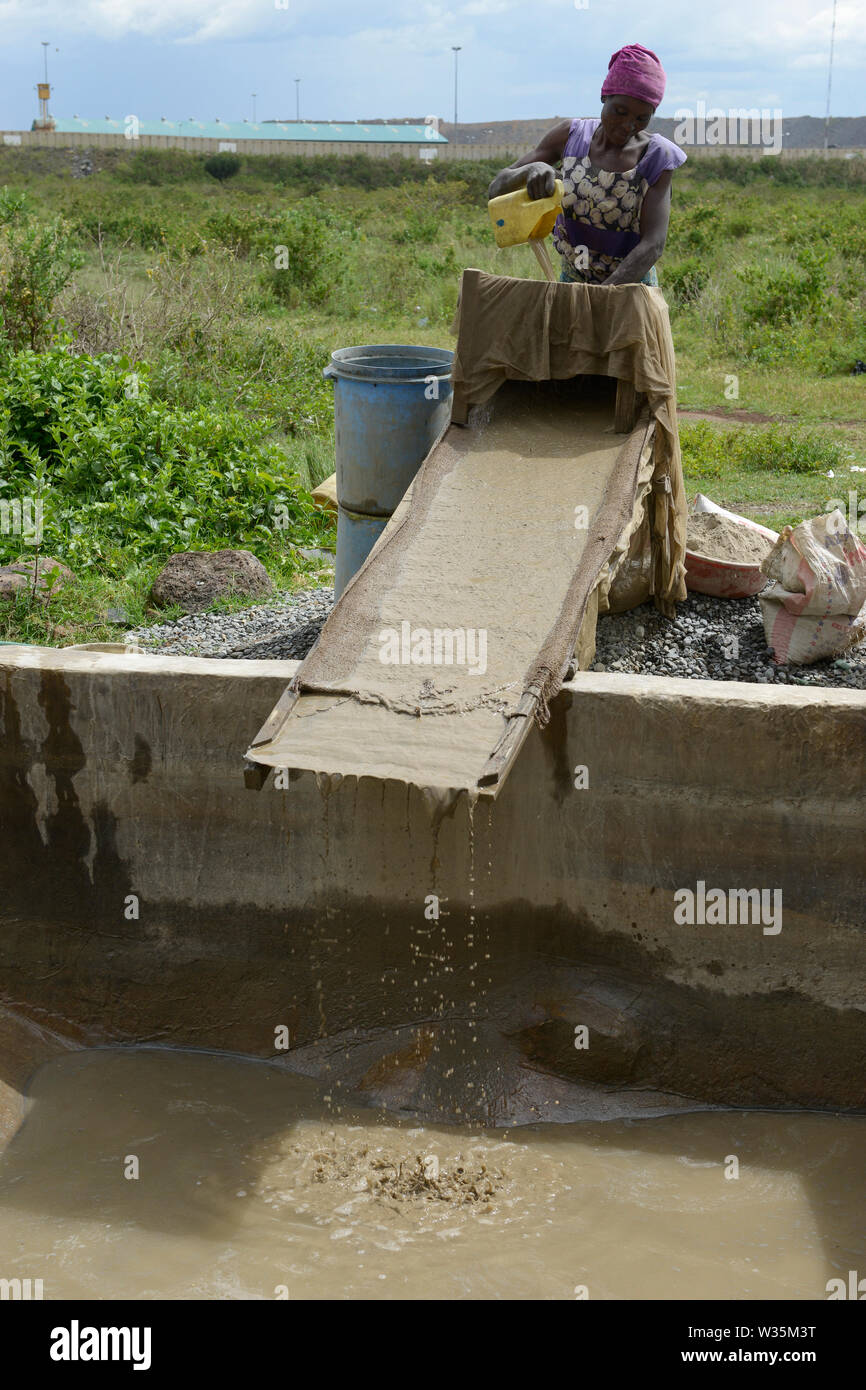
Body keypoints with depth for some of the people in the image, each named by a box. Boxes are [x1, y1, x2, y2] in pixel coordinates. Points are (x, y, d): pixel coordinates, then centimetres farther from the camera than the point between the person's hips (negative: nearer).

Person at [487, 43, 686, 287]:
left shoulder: (656, 157, -9)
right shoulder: (571, 137, -2)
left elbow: (654, 244, -18)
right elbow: (497, 189, -3)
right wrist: (531, 169, -26)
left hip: (631, 285, -2)